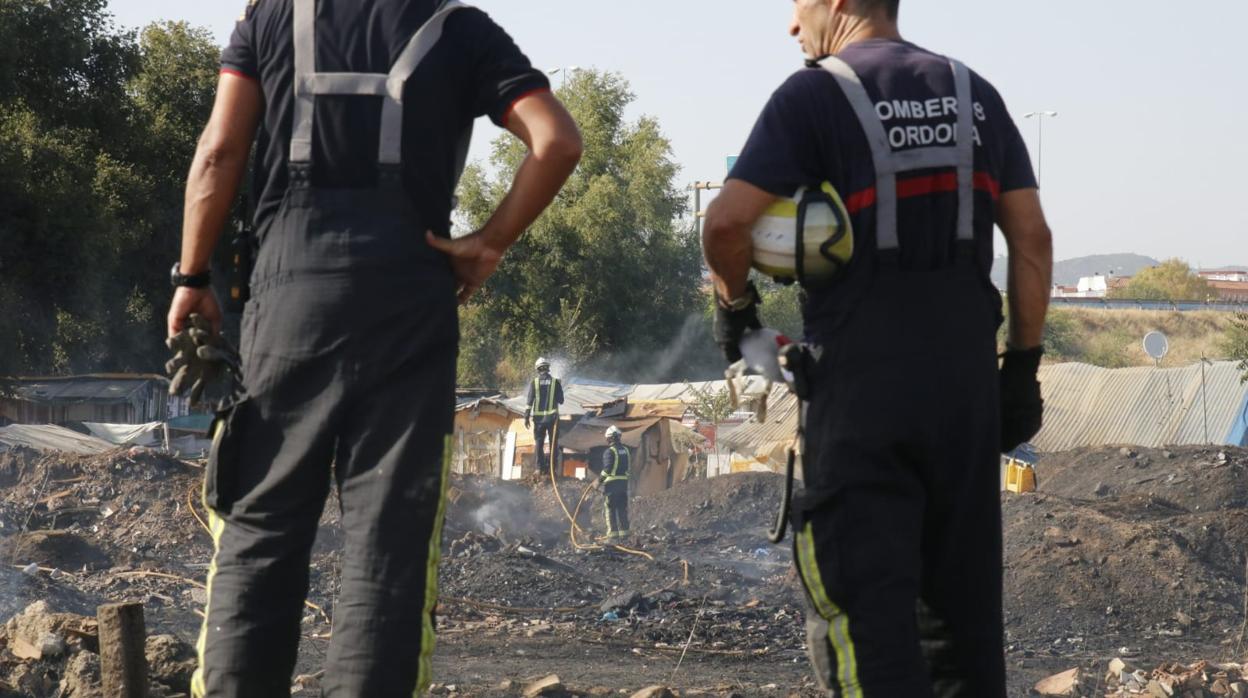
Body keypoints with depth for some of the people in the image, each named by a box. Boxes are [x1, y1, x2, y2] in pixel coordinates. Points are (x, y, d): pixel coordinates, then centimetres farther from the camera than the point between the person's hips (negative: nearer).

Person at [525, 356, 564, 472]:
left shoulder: (534, 382, -2)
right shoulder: (555, 381, -2)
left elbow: (530, 400, -5)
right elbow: (561, 400, 1)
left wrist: (527, 417, -2)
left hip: (538, 417, 0)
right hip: (552, 416, 0)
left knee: (538, 443, 7)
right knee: (553, 443, 7)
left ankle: (539, 467, 2)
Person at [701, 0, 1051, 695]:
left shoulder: (814, 96, -4)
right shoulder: (975, 95, 13)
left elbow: (728, 221, -14)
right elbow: (1032, 236, 8)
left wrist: (734, 301, 5)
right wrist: (1023, 364, 11)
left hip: (864, 381, -5)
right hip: (965, 372, 5)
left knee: (865, 594, -5)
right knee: (963, 594, 13)